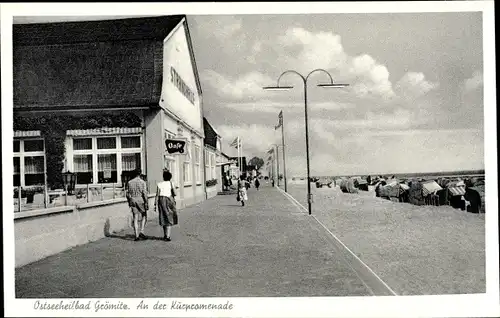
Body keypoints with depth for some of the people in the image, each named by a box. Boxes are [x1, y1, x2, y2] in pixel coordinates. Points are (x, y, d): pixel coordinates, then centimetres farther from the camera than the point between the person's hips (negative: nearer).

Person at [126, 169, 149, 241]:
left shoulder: (130, 182, 6)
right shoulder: (142, 182, -6)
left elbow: (128, 194, 8)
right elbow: (144, 193, -12)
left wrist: (129, 202, 19)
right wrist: (146, 203, -10)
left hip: (133, 201, 3)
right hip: (141, 201, -3)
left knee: (135, 219, 5)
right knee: (144, 216, 13)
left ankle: (136, 235, 1)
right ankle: (141, 232, -2)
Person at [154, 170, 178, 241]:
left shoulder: (159, 184, 4)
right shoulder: (171, 183, -2)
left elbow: (157, 195, -1)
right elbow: (174, 194, -5)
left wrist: (155, 205, 1)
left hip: (161, 201, 3)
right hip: (169, 200, -3)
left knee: (164, 218, 14)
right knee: (169, 218, 1)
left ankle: (165, 235, 23)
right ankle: (167, 236, -7)